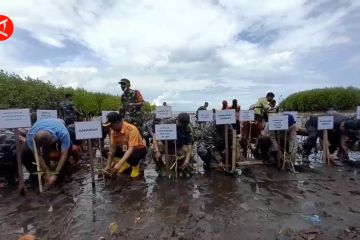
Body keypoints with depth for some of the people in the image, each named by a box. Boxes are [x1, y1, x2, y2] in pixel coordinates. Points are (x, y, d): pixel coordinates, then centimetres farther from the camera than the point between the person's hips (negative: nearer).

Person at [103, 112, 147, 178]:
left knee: (132, 157, -40)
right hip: (123, 149, 6)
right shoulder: (113, 130, -12)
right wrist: (108, 165, -16)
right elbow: (113, 147, -9)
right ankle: (127, 163, 5)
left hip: (138, 149, -6)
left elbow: (131, 149, -35)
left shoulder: (131, 129, -31)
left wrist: (119, 164, -44)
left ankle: (135, 165, -2)